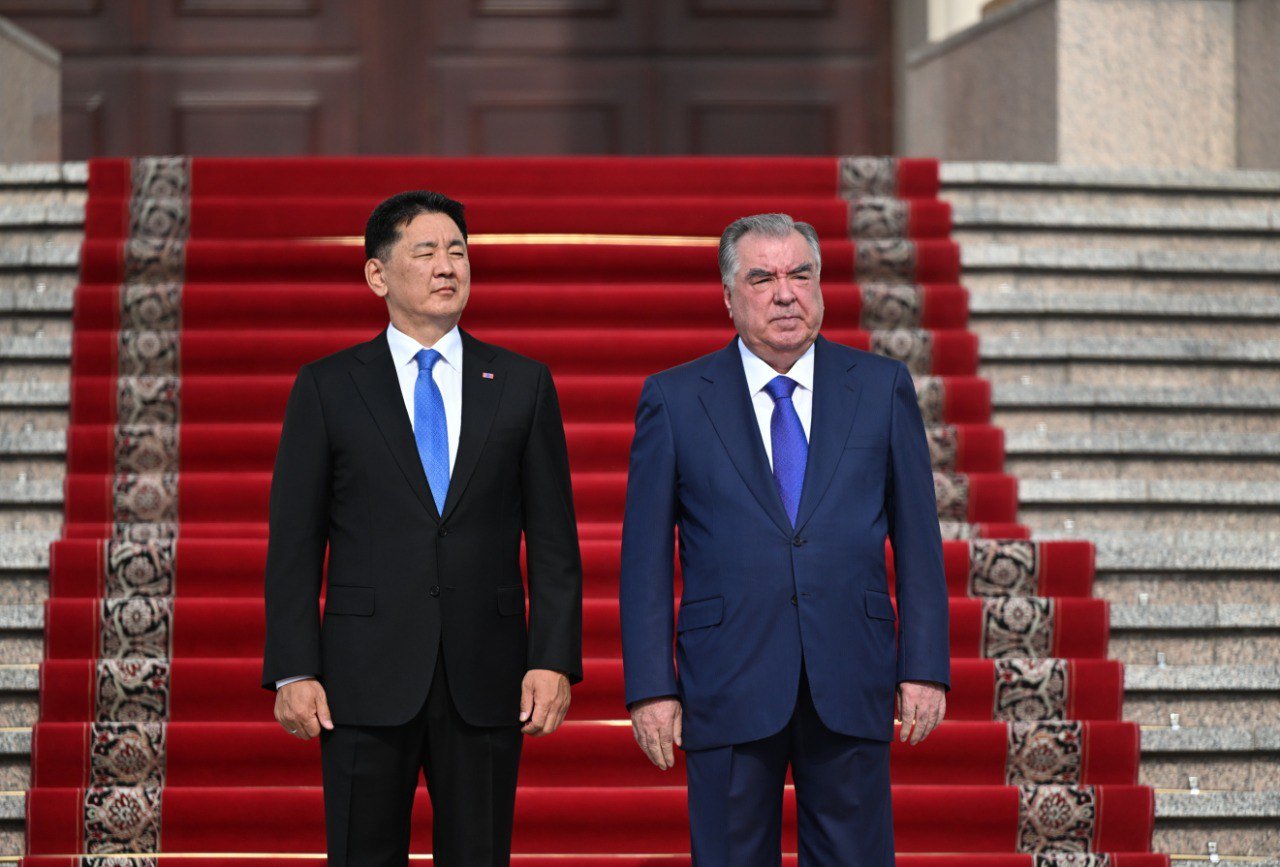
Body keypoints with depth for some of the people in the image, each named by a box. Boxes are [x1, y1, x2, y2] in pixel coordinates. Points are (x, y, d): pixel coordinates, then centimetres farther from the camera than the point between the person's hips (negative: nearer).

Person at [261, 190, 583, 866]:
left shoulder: (522, 385, 8)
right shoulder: (326, 387, 4)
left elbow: (553, 539, 6)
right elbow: (294, 543, 2)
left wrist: (553, 660, -4)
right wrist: (293, 672, -6)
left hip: (485, 680, 1)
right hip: (367, 677, -1)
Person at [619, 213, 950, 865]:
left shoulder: (883, 388, 8)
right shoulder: (673, 400, 4)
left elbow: (918, 538, 8)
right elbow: (646, 557, 3)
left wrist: (924, 666, 1)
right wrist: (651, 687, -3)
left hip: (850, 687, 1)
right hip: (728, 687, -1)